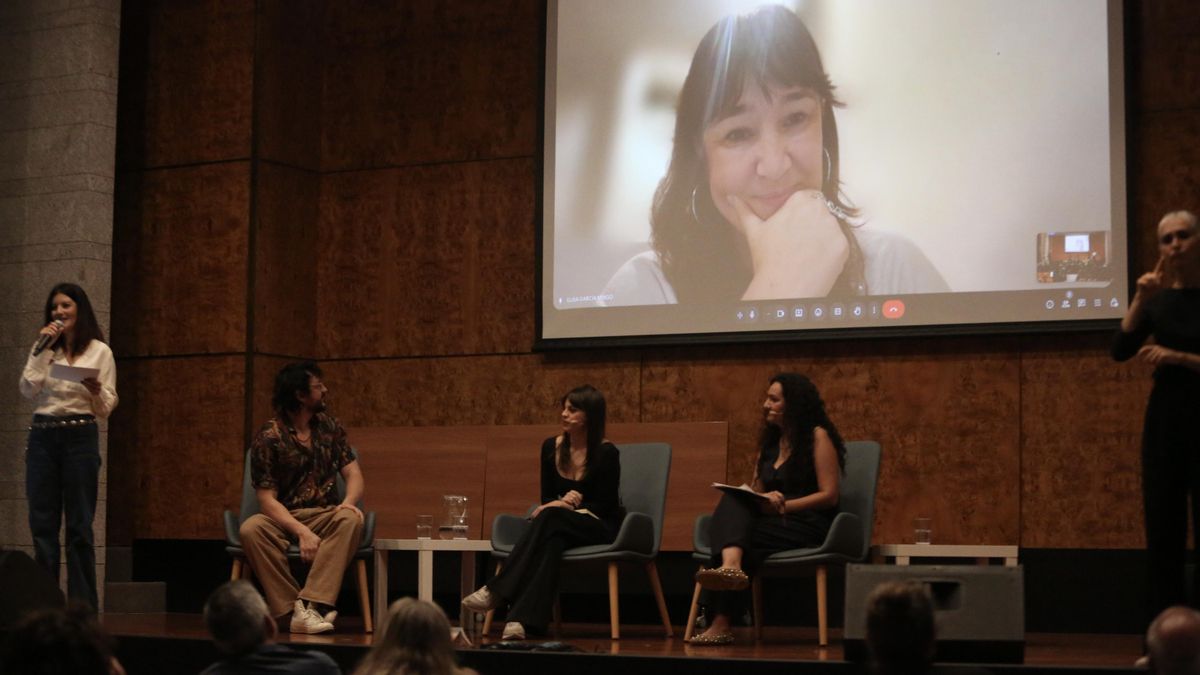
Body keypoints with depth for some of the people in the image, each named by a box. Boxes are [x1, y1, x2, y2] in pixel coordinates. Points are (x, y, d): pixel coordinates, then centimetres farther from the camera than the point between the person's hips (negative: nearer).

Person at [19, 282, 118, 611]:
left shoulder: (100, 352, 3)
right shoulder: (43, 349, 13)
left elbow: (106, 408, 0)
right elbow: (27, 390, -1)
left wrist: (95, 390, -21)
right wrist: (42, 350, -5)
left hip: (80, 436, -3)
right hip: (42, 436, 3)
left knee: (79, 526, -3)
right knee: (42, 524, 3)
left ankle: (83, 606, 0)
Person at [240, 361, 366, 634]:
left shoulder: (330, 427, 9)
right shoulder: (268, 437, -7)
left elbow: (353, 472, 4)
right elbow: (267, 499, -12)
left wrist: (349, 501, -21)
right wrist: (301, 532, -27)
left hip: (324, 515, 3)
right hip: (283, 518, -3)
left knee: (350, 519, -31)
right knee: (251, 529, -34)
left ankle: (310, 605, -40)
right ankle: (295, 610, -34)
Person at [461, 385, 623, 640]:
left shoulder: (606, 453, -10)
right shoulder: (551, 447, 6)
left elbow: (605, 505, -8)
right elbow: (547, 497, 10)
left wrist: (564, 507, -20)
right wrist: (562, 502, -14)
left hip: (600, 527, -4)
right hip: (560, 527, 4)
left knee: (551, 517, -36)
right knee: (551, 540, -36)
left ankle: (497, 592, -44)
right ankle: (521, 619, -54)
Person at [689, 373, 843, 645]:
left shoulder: (818, 436, 0)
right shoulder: (770, 441, 22)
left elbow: (829, 496, -7)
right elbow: (756, 491, 19)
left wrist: (783, 506, -15)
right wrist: (763, 499, -6)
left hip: (808, 524, -6)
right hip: (773, 521, 6)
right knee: (733, 502, -26)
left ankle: (722, 622, -39)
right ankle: (730, 566, -54)